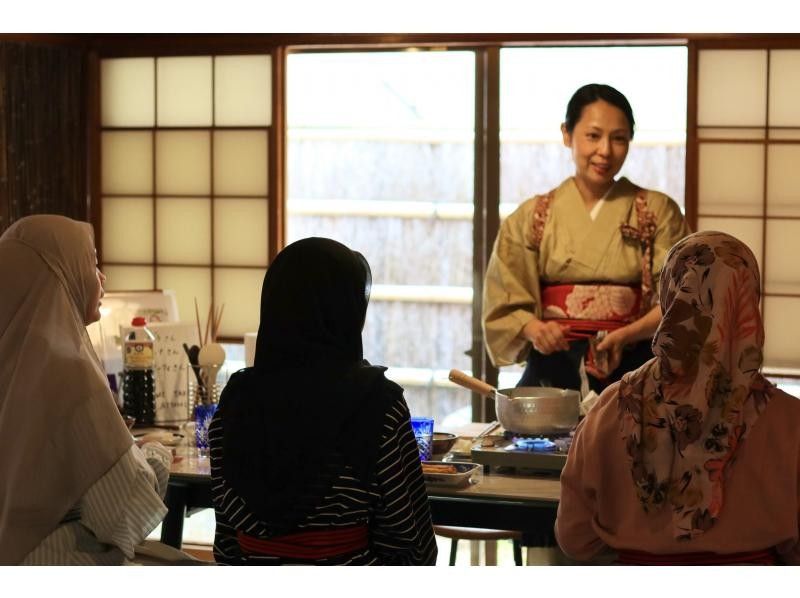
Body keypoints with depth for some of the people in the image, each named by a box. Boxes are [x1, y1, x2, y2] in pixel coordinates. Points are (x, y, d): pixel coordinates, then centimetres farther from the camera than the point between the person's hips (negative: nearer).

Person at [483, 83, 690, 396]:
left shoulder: (658, 211, 8)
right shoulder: (532, 217, 10)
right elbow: (505, 302, 8)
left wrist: (627, 335, -14)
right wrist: (534, 329, -12)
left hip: (632, 370, 0)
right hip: (553, 370, 0)